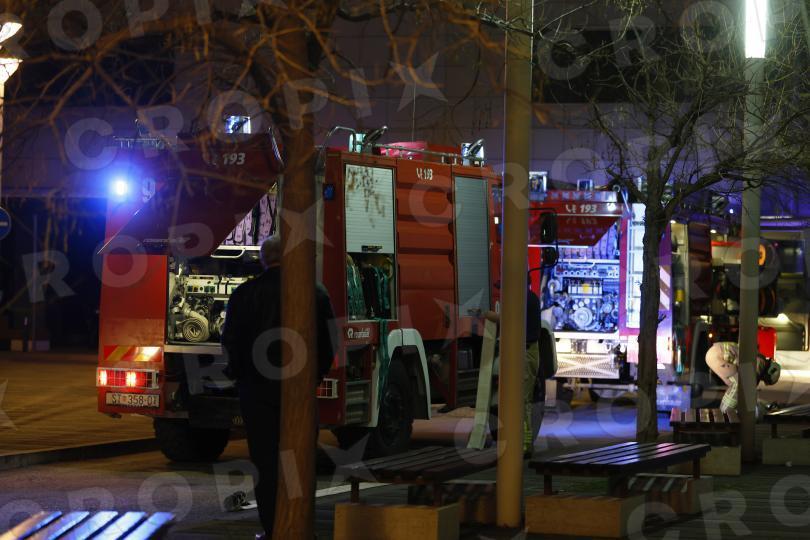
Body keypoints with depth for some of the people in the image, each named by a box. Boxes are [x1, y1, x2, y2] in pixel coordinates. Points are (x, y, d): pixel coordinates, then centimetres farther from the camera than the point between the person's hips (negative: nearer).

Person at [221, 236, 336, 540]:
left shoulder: (245, 293, -4)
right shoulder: (316, 294, -1)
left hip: (257, 389, -1)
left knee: (265, 460, 4)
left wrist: (239, 373, 13)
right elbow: (329, 343, 4)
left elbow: (230, 341, -2)